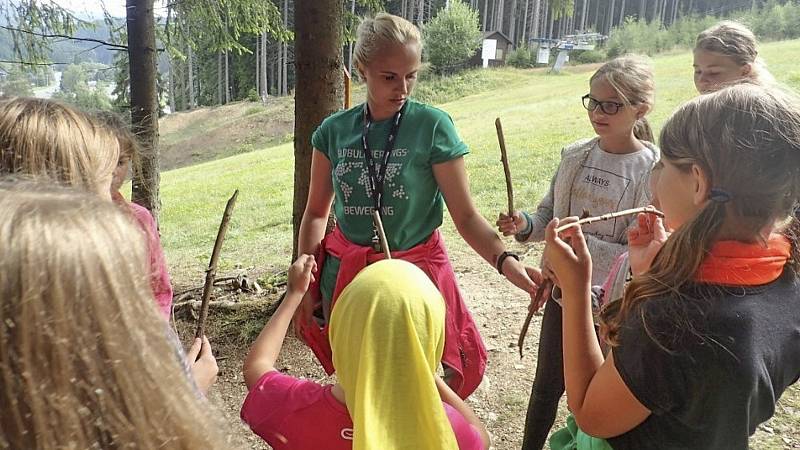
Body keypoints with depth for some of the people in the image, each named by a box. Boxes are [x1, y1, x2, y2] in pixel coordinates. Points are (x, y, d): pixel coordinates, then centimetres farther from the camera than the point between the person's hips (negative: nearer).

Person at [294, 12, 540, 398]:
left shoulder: (433, 126, -11)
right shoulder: (334, 131, -2)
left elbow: (465, 214, -12)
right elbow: (316, 213, 6)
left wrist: (505, 260, -28)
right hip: (345, 275, 3)